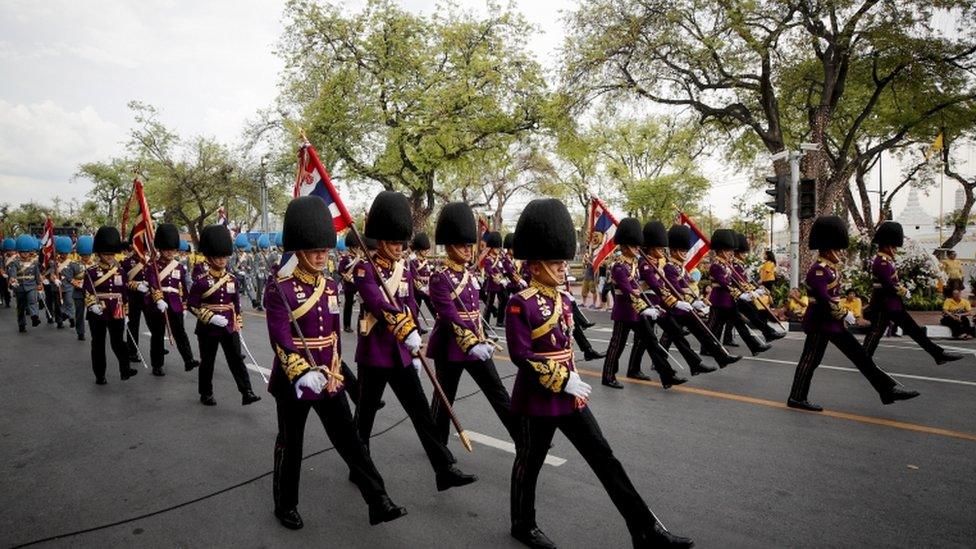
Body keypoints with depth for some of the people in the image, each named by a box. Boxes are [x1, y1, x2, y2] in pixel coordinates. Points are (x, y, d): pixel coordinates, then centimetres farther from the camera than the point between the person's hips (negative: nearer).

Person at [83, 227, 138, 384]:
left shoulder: (120, 271, 5)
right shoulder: (91, 272, -4)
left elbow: (125, 294, 8)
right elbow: (87, 292, -7)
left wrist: (126, 313, 8)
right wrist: (92, 305, -26)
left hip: (116, 313, 2)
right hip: (97, 314, -1)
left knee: (118, 343, 4)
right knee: (98, 344, 7)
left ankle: (125, 370, 15)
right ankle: (99, 375, 17)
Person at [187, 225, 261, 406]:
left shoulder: (232, 279, 3)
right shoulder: (201, 282, -10)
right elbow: (192, 305, -10)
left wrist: (238, 325, 12)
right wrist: (211, 318, -20)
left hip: (229, 328, 3)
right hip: (208, 329, -3)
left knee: (236, 359, -1)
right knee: (207, 362, 10)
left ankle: (247, 393, -3)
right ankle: (206, 394, 26)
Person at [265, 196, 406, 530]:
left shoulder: (330, 286, 5)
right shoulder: (279, 287, -13)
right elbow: (279, 338, -19)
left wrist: (332, 373, 3)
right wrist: (303, 373, -29)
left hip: (327, 378, 5)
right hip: (293, 380, -5)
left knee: (349, 438, 6)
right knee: (290, 443, 11)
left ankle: (378, 503, 10)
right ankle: (285, 505, 32)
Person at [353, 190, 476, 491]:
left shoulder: (404, 271, 10)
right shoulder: (364, 270, -11)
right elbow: (378, 304, -26)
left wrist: (415, 351, 12)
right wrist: (408, 333, -36)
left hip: (401, 353, 6)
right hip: (374, 353, -5)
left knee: (421, 411, 3)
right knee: (366, 413, 9)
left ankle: (445, 470, 5)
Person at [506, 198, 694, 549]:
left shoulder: (562, 300, 8)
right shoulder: (521, 304, -17)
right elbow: (521, 355, -20)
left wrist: (573, 383, 8)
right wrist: (563, 382, -19)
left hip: (568, 396, 8)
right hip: (537, 399, -7)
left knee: (605, 460, 6)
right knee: (529, 464, 11)